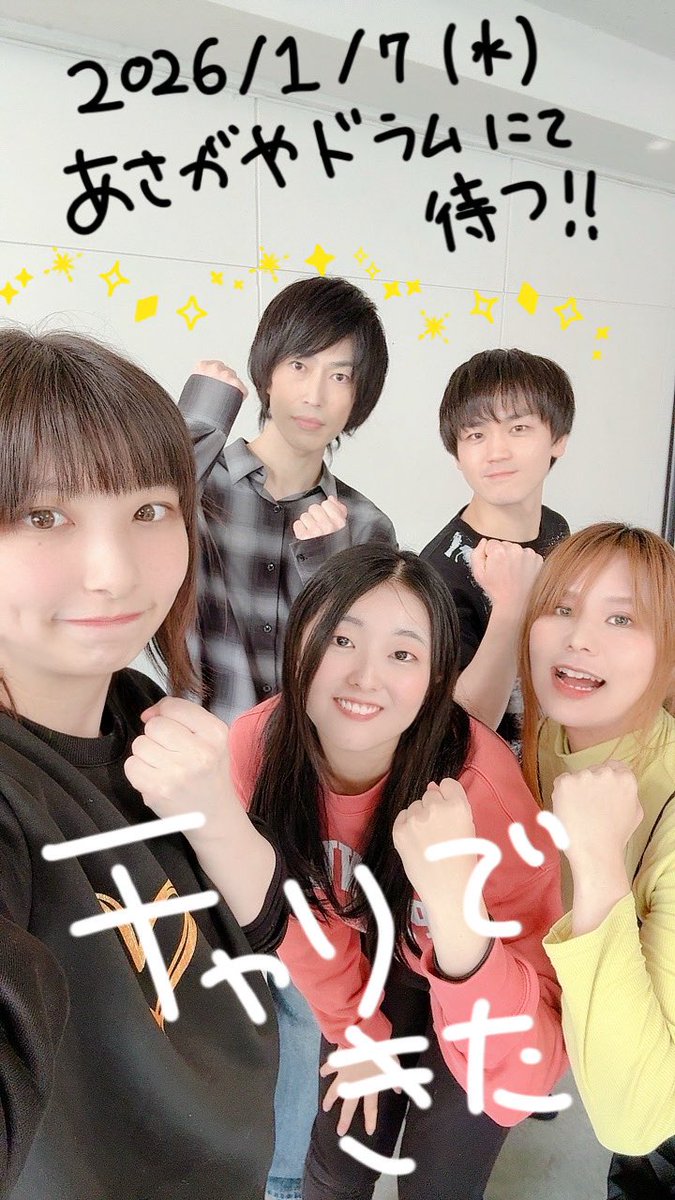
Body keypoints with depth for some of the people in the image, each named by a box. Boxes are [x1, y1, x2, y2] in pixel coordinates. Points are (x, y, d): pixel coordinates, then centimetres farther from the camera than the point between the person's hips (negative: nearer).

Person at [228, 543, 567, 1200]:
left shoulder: (479, 784, -38)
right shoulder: (256, 745, -27)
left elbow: (522, 1059, -38)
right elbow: (301, 904, -8)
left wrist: (451, 901, -55)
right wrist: (354, 1027, 4)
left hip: (474, 998, -2)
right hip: (377, 969, 3)